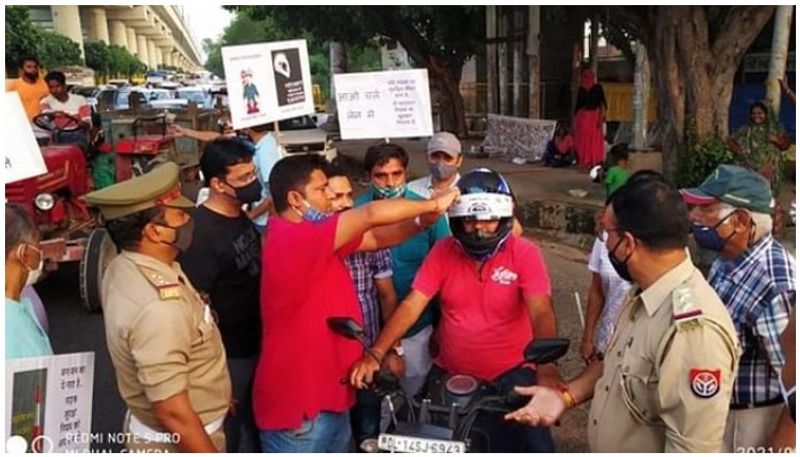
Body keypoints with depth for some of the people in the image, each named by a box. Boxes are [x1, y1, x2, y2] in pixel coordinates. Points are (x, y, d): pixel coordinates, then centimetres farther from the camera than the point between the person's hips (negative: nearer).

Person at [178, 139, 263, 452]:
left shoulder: (241, 219, 2)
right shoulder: (200, 233, -23)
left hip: (254, 345, 7)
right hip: (227, 355, -7)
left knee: (254, 426, 24)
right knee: (226, 435, 12)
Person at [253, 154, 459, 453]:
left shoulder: (316, 240, 6)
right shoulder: (291, 240, -24)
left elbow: (377, 237, 5)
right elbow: (371, 215, -25)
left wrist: (422, 220, -12)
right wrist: (433, 203, -14)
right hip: (297, 405, -9)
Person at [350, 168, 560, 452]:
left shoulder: (525, 254, -12)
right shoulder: (443, 253, -5)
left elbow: (541, 313, -23)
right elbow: (411, 305, -11)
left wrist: (547, 369, -41)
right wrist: (375, 354, -23)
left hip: (509, 376, -2)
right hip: (448, 375, 3)